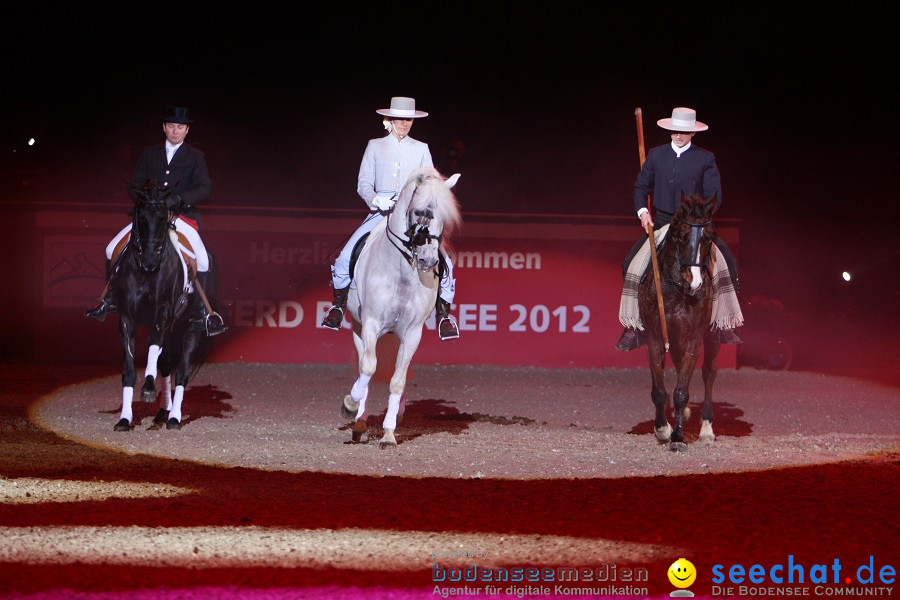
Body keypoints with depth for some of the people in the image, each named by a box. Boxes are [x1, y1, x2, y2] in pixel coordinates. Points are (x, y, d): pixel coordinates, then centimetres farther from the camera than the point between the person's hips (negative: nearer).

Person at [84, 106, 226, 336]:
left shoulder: (195, 157, 5)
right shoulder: (149, 154, 12)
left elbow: (204, 188, -8)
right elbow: (135, 184, 11)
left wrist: (178, 199, -24)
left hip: (183, 216, -3)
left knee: (202, 258, -25)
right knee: (113, 249, -7)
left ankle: (200, 311, -10)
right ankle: (110, 299, 10)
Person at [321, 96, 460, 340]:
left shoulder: (421, 149, 11)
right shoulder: (375, 146, 9)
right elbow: (363, 183, 5)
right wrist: (376, 200, -16)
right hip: (380, 211, 0)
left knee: (443, 261, -18)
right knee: (345, 258, -14)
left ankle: (444, 315, -2)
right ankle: (338, 307, 10)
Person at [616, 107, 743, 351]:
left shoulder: (706, 159, -1)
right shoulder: (656, 155, 4)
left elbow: (714, 195, -5)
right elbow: (641, 187, 8)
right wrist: (642, 211, -11)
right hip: (661, 222, 1)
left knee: (727, 263, -19)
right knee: (632, 264, -14)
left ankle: (723, 323, -6)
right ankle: (633, 326, -2)